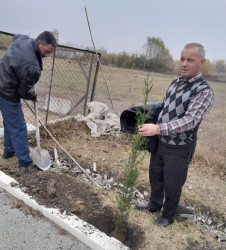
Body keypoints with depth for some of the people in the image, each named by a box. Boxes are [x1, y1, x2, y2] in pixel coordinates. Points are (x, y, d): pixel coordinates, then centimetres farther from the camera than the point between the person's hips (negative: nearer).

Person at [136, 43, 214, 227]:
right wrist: (150, 125, 10)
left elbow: (189, 121, -32)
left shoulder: (204, 92, -21)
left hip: (180, 149, -7)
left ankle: (168, 217, 38)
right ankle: (154, 205, 49)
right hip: (161, 142, 7)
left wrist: (157, 129, -40)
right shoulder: (175, 83, 3)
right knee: (155, 177, 23)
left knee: (172, 185, 12)